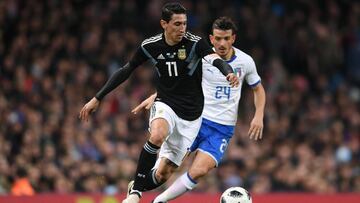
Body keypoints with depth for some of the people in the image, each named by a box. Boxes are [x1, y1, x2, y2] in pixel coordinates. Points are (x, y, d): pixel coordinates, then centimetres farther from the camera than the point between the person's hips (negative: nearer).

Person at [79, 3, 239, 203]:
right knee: (157, 136, -36)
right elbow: (125, 71, 5)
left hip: (190, 115, 0)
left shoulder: (195, 43, -14)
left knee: (162, 175, 0)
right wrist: (97, 98, 5)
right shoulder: (150, 46, -6)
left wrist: (229, 72, -55)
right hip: (165, 105, 0)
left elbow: (216, 59, -32)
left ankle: (137, 186, 33)